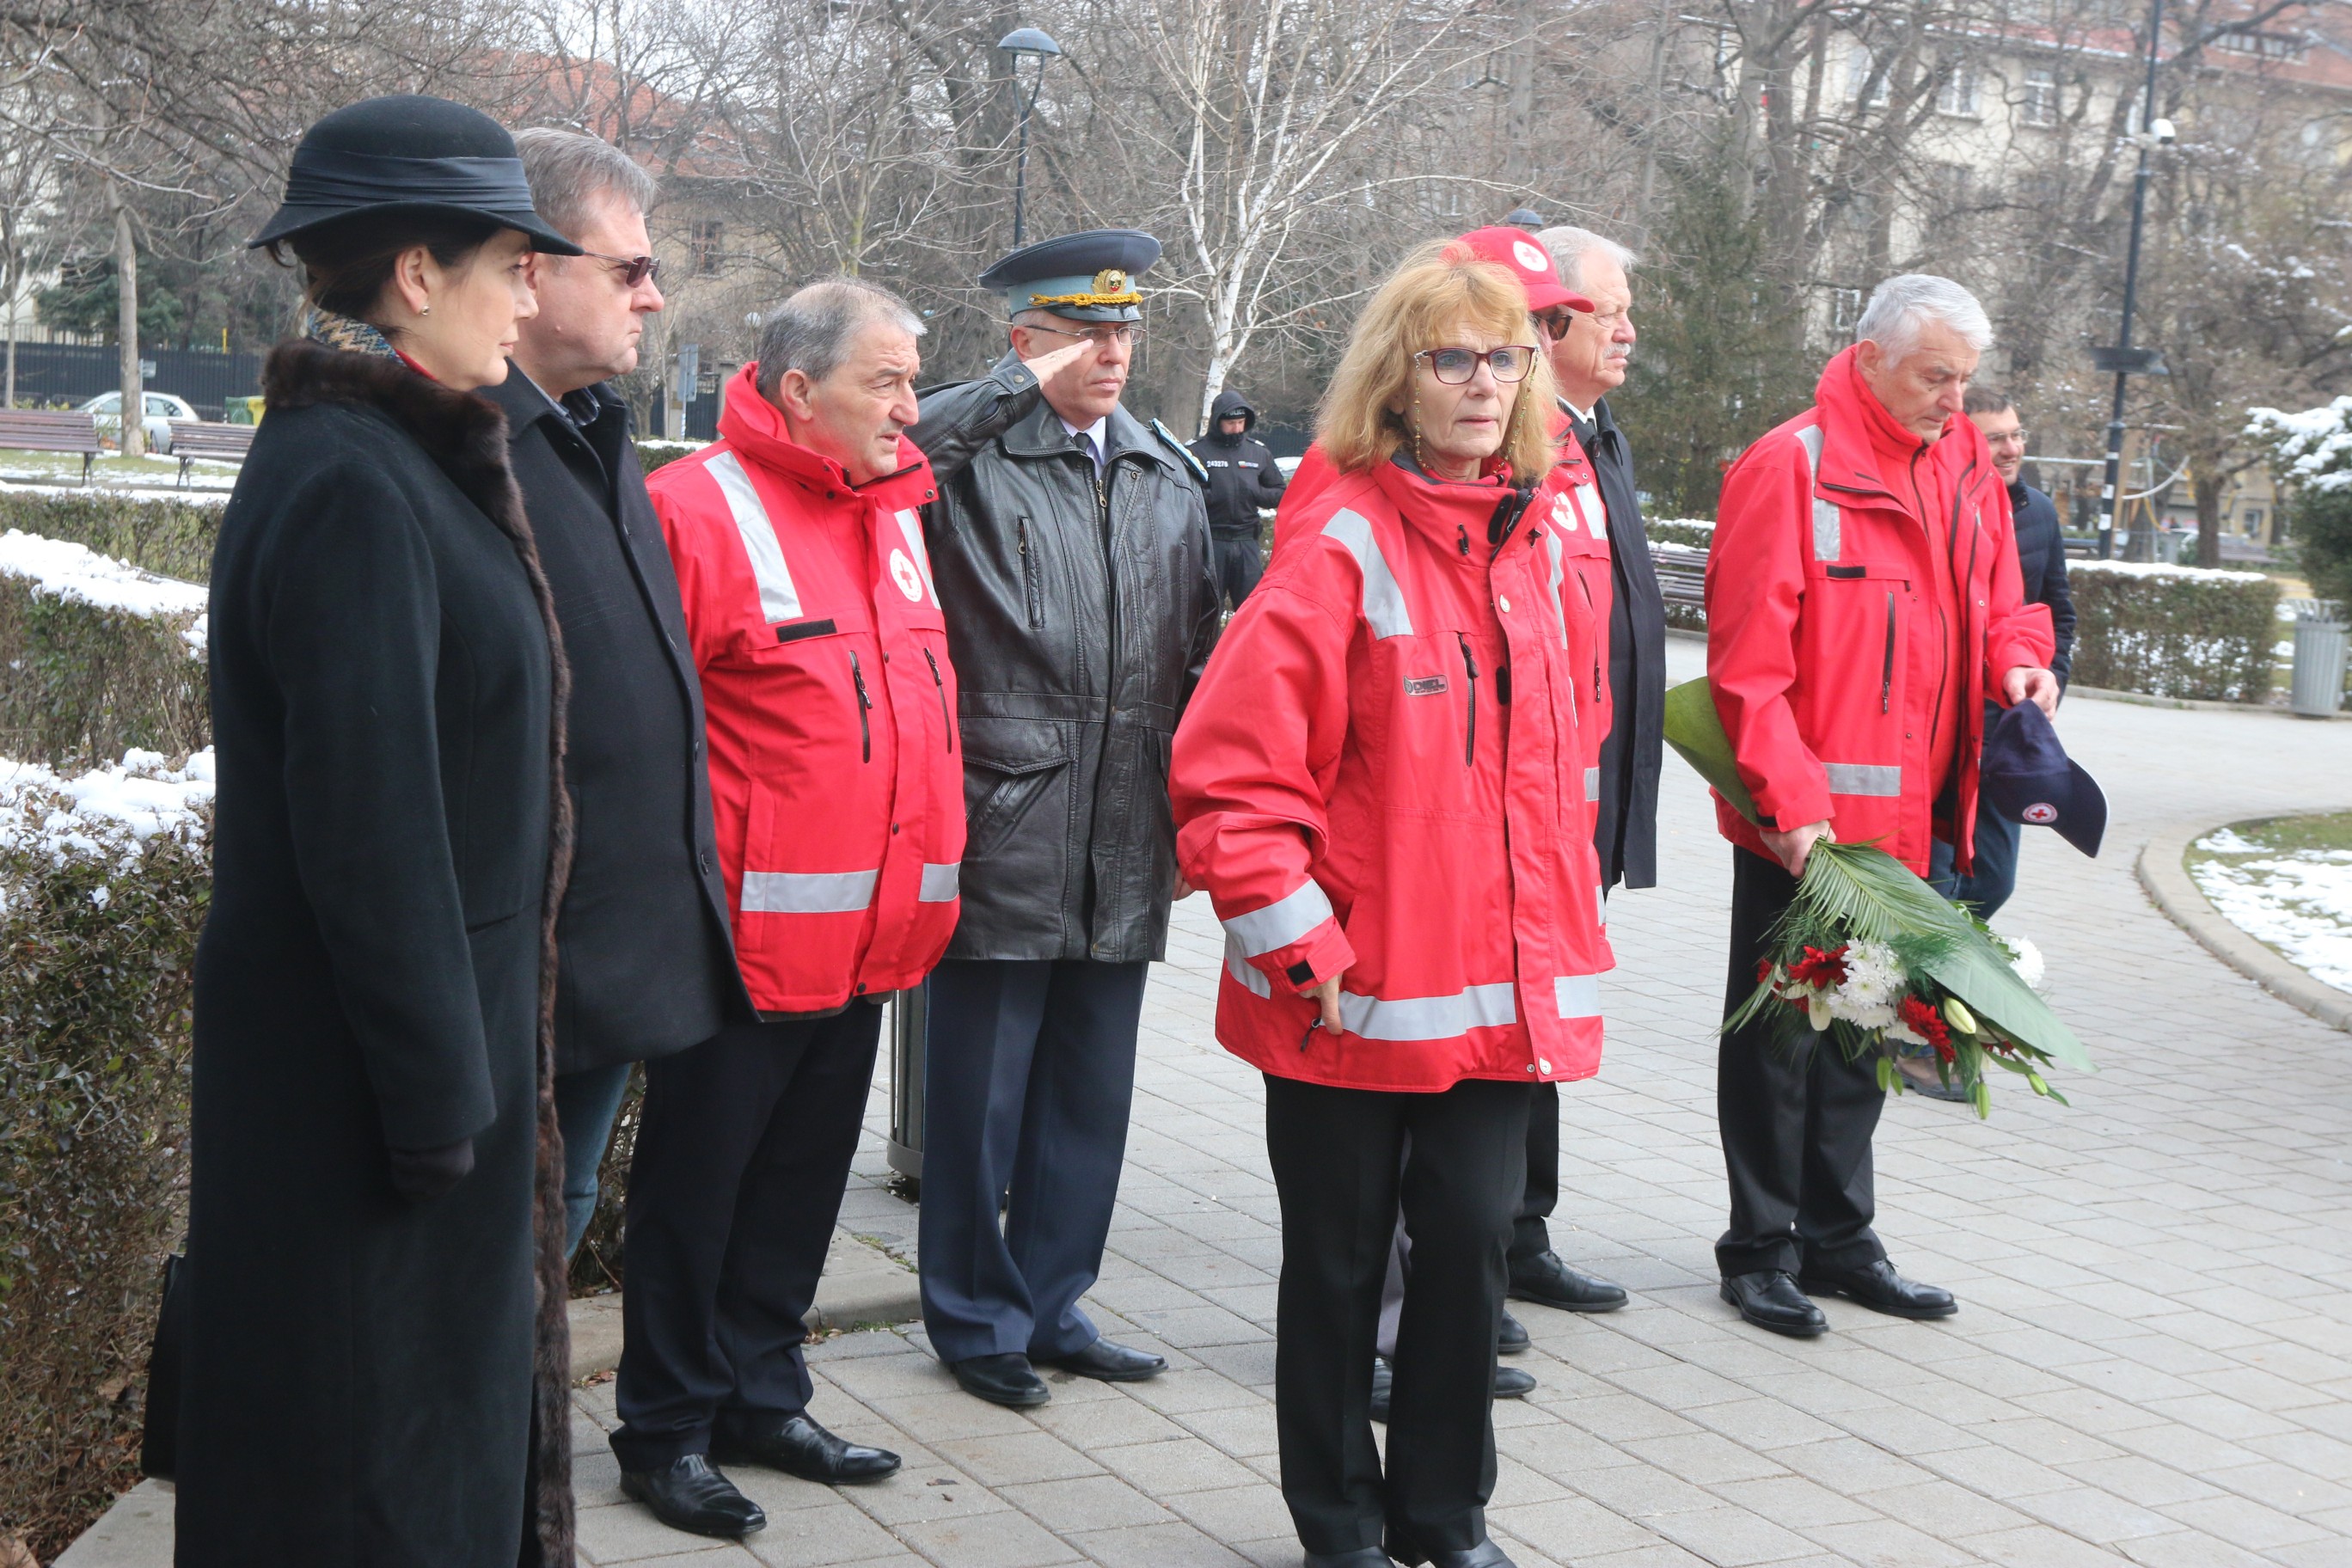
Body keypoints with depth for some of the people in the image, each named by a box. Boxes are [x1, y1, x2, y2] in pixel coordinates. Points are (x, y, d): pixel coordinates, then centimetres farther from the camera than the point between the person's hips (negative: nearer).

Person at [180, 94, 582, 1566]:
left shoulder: (391, 460, 11)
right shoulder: (350, 485, -20)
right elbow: (368, 825, -23)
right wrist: (441, 1098, -19)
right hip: (364, 1063, -10)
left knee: (452, 1397, 19)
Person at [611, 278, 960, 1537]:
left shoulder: (895, 514, 12)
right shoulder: (699, 510, -13)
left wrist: (923, 882, 18)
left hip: (867, 943, 8)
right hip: (744, 943, -7)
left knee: (800, 1185, 18)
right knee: (696, 1189, 6)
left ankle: (762, 1399, 33)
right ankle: (666, 1432, 20)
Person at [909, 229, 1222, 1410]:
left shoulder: (1169, 477, 15)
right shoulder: (971, 459, -4)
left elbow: (1199, 655, 19)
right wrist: (1020, 390, -21)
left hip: (1126, 849, 6)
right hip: (1005, 836, -6)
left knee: (1091, 1092, 14)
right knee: (981, 1097, 4)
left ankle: (1052, 1304, 28)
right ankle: (976, 1318, 20)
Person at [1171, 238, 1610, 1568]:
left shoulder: (1537, 545, 8)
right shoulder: (1344, 545, -12)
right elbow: (1229, 768, -16)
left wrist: (1564, 928, 16)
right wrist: (1295, 942, -16)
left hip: (1504, 982, 5)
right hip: (1354, 990, -5)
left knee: (1475, 1237, 7)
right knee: (1340, 1259, 9)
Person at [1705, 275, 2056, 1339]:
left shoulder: (1967, 471, 9)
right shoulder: (1790, 468, -13)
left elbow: (1995, 605, 20)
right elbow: (1748, 659, -17)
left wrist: (2018, 660, -3)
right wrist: (1790, 799, -23)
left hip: (1904, 814, 7)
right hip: (1802, 822, -7)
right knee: (1777, 1029, 5)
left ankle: (1837, 1237, 29)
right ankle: (1761, 1246, 17)